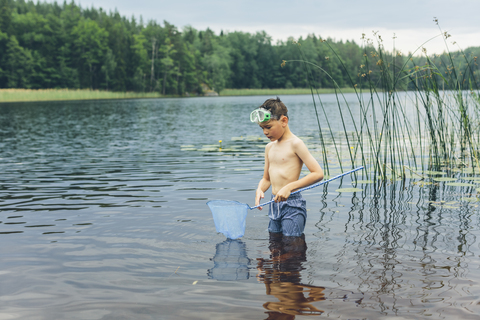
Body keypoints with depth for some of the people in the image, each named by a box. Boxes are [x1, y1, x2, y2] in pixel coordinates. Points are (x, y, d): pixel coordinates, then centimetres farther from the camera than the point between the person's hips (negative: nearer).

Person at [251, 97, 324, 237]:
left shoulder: (295, 144, -10)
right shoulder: (270, 147, 12)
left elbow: (318, 173, -16)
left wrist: (289, 187, -23)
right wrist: (260, 190, -2)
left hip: (292, 206, -7)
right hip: (274, 204, 7)